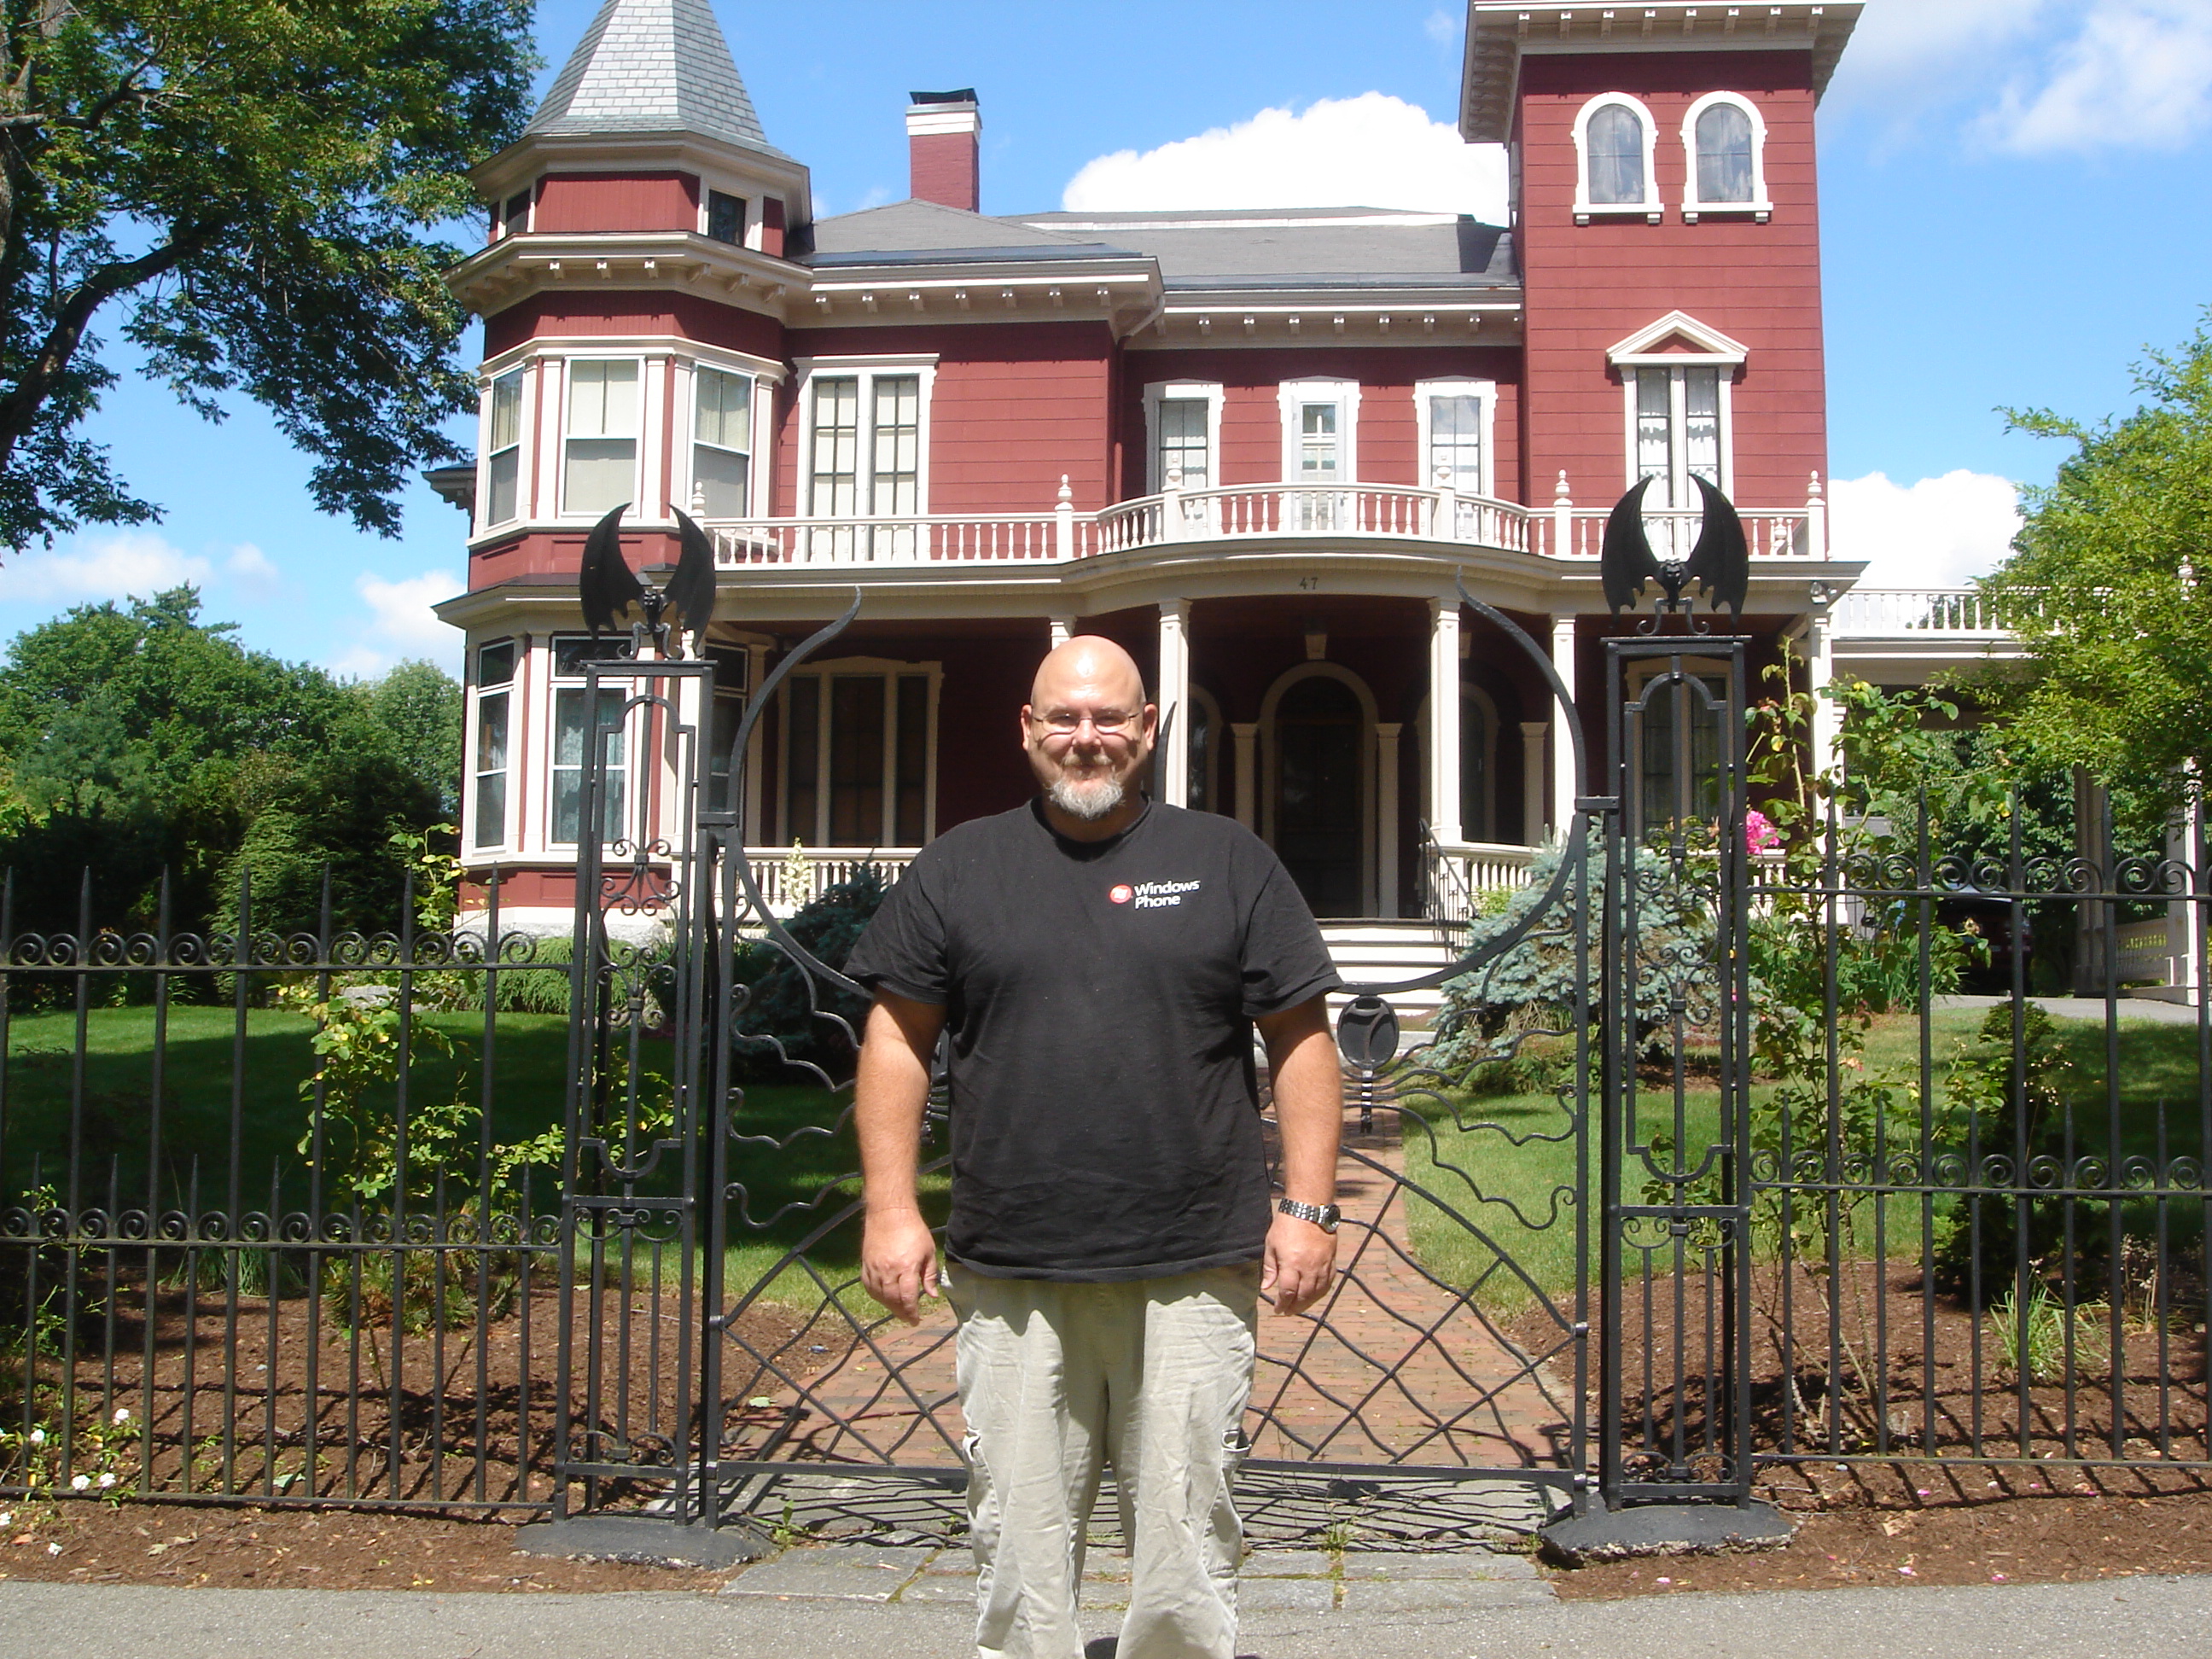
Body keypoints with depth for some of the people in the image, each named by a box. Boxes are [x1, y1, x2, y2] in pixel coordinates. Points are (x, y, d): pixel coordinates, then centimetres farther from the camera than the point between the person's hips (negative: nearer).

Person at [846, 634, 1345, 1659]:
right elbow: (898, 1038, 9)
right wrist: (891, 1207, 1)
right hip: (1008, 1276, 1)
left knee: (1186, 1546, 5)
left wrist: (1308, 1208, -1)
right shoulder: (960, 866, 9)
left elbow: (1301, 1041, 6)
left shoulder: (1228, 862, 7)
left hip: (1194, 1273, -1)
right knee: (1019, 1546, 8)